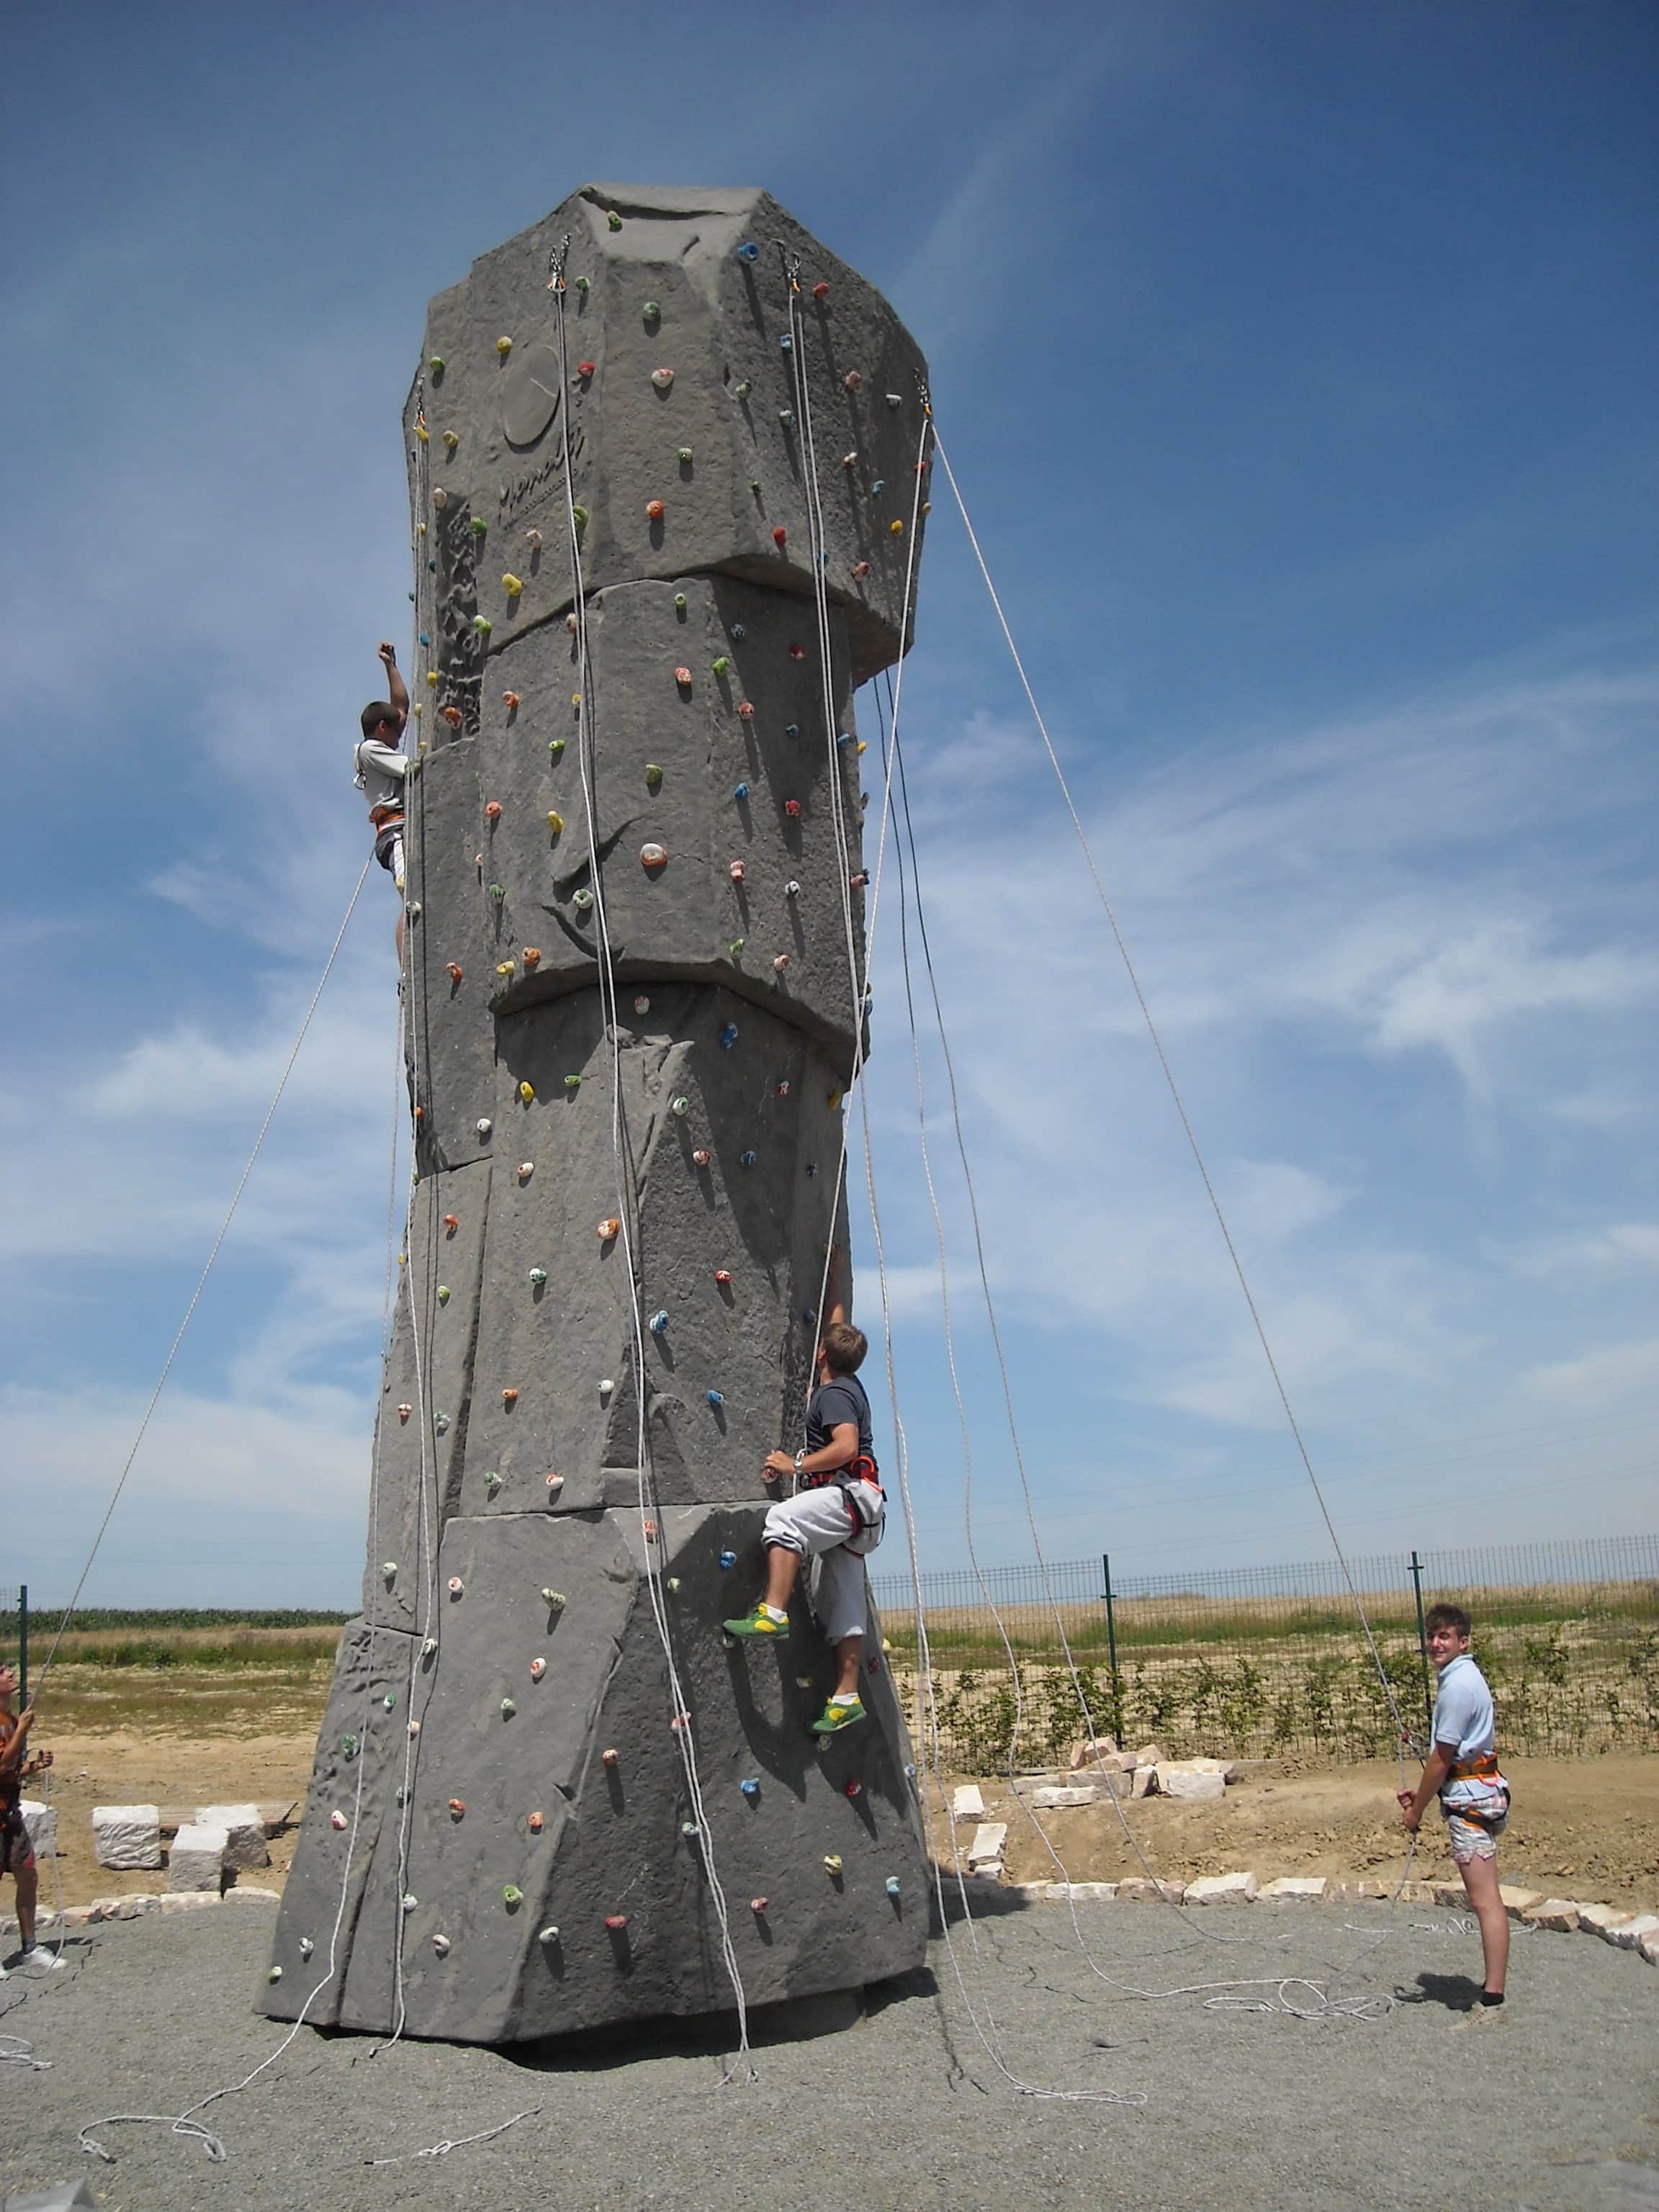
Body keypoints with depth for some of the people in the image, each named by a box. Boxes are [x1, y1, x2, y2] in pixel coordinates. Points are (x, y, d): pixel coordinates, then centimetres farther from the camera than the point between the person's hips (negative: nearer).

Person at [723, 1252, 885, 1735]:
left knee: (783, 1519, -29)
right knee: (841, 1601, 6)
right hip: (853, 1508, 10)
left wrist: (795, 1465, -16)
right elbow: (840, 1328, 32)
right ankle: (846, 1698, 5)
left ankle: (773, 1612, -40)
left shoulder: (834, 1393, -7)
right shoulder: (849, 1383, 18)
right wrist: (834, 1273, 38)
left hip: (852, 1493, -10)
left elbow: (847, 1447, -23)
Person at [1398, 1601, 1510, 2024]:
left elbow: (1442, 1758, -15)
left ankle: (1491, 2003, -10)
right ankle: (1492, 1986, 24)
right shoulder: (1466, 1677, 14)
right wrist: (1421, 1792, 19)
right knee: (1485, 1899, 16)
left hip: (1470, 1800, -11)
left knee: (1485, 1901, -10)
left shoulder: (1457, 1686, -18)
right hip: (1479, 1794, 11)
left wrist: (1417, 1810, -6)